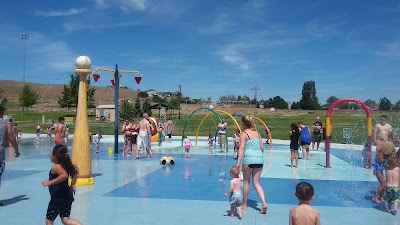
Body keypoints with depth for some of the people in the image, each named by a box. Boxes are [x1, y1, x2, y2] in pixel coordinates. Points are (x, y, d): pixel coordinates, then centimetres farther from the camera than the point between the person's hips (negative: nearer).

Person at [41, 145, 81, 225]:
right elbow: (75, 172, 19)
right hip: (66, 196, 8)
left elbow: (64, 175, -38)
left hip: (58, 198, -8)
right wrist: (72, 185, 22)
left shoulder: (56, 166, -19)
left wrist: (49, 182, -34)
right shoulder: (66, 164, 6)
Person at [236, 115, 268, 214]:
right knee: (256, 183, 11)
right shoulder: (257, 133, 14)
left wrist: (238, 162, -14)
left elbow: (241, 148, -12)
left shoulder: (244, 134, -3)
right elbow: (262, 147, 15)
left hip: (249, 158, -5)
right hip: (259, 158, 5)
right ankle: (264, 203, -5)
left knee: (246, 181, 12)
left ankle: (245, 204, 22)